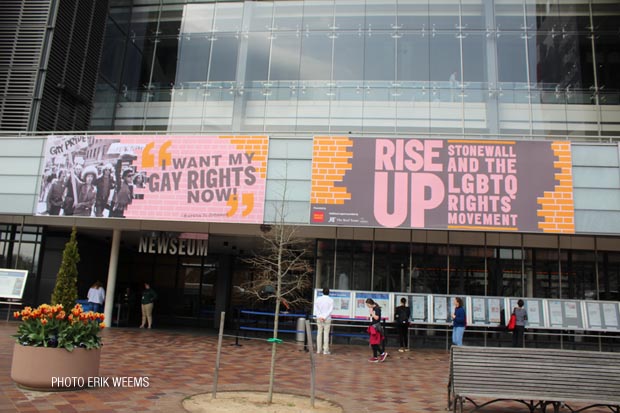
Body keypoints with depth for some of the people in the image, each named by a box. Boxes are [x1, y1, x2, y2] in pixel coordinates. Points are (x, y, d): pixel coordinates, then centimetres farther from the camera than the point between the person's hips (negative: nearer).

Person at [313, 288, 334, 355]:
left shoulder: (318, 299, 2)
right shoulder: (331, 300, -4)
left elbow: (316, 309, -4)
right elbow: (330, 310, -11)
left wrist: (319, 317, -10)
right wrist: (324, 317, -13)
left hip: (319, 319, 2)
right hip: (327, 319, -2)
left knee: (319, 333, 8)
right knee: (326, 334, 1)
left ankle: (319, 350, 9)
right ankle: (325, 350, 1)